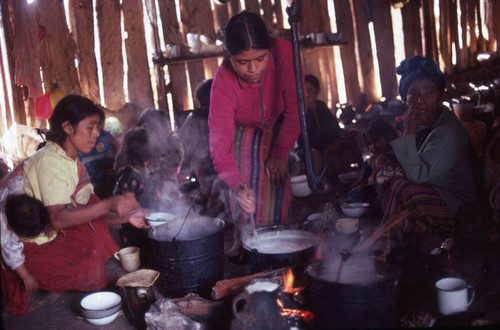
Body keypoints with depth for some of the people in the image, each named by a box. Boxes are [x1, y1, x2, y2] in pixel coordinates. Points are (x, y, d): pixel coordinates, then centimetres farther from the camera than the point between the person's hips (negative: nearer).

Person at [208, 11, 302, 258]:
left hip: (278, 131, 1)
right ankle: (243, 242, 11)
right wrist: (236, 185, -53)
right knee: (245, 197, -9)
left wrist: (280, 153, -18)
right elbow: (219, 141, -38)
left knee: (278, 192, -2)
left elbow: (294, 108, -21)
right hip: (243, 137, -1)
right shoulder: (223, 82, -35)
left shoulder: (284, 53, -34)